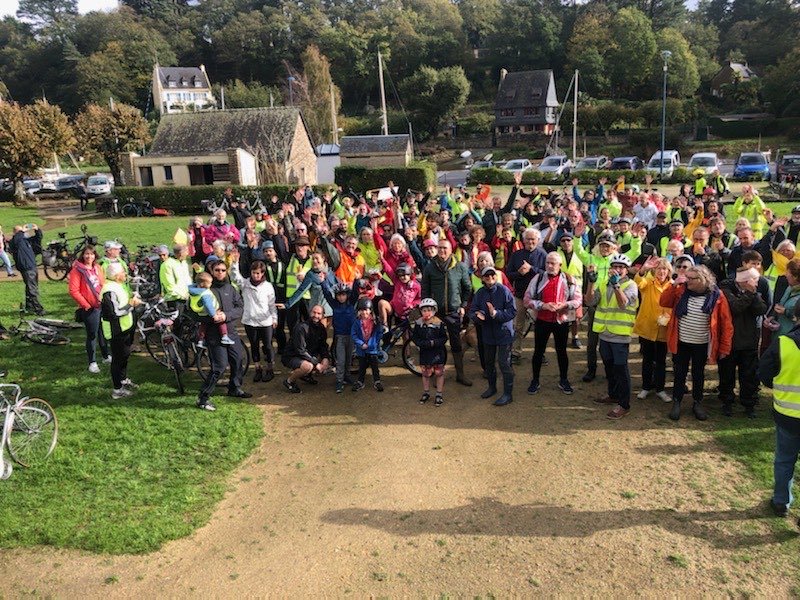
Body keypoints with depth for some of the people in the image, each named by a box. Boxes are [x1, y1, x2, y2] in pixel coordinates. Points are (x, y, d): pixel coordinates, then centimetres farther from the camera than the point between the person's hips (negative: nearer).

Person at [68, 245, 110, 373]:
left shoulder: (97, 268, 8)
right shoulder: (77, 270, -11)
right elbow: (74, 291, -14)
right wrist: (85, 305, -13)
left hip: (102, 305, 6)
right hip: (89, 308, -6)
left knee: (103, 332, 17)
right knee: (92, 335, 0)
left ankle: (106, 356, 33)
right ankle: (92, 362, 11)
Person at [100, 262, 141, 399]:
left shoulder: (117, 286, 9)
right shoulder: (110, 290, -25)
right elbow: (116, 312, -31)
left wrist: (133, 301, 4)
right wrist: (131, 304, -21)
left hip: (125, 328, 11)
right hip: (116, 331, -11)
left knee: (125, 354, 25)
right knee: (118, 358, -1)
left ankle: (124, 379, 43)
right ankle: (117, 390, 9)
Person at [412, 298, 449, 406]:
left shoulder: (439, 323, -12)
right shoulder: (418, 323, -5)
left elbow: (444, 338, -9)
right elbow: (414, 337, -1)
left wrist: (434, 343, -24)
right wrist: (424, 343, -17)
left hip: (438, 352, -2)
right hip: (424, 352, 2)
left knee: (439, 373, 6)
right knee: (425, 373, 12)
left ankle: (439, 394, 18)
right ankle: (426, 393, 29)